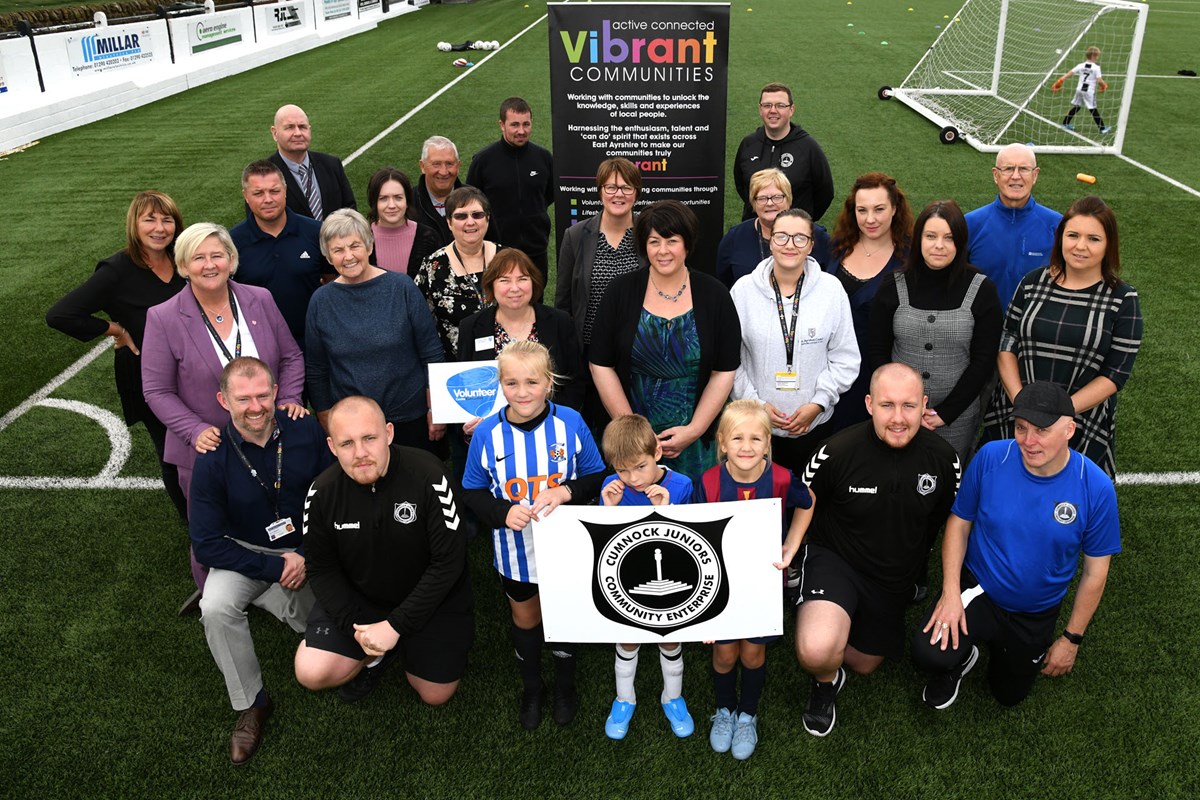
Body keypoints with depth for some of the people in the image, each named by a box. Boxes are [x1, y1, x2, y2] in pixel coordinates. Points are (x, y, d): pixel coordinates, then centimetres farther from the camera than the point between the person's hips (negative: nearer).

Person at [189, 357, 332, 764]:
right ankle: (251, 703, -8)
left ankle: (268, 597, 22)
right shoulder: (213, 460, -17)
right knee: (216, 609, -32)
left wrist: (308, 558, -14)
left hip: (308, 551, 1)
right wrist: (274, 568, -19)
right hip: (246, 554, -1)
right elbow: (207, 546, -14)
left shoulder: (306, 431, -14)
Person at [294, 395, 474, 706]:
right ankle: (378, 657, 16)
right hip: (357, 597, 2)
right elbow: (321, 568, -4)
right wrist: (355, 626, -18)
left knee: (435, 695, 3)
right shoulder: (323, 492, -15)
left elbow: (449, 562, -23)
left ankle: (399, 644, 33)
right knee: (312, 674, -15)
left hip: (431, 597, -2)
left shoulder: (427, 475, -28)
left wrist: (396, 625, -24)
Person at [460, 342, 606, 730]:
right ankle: (531, 687, 47)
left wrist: (566, 492, -25)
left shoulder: (571, 423, -15)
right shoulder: (487, 433, -14)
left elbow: (596, 477, -6)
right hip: (515, 550, 1)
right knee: (525, 618, 21)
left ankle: (565, 684, 47)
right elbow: (472, 492, -4)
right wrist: (503, 512, -22)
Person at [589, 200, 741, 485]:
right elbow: (601, 365, -3)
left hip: (695, 439, 0)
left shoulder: (713, 295, -1)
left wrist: (694, 430, -11)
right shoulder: (621, 291, -2)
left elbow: (724, 372, -2)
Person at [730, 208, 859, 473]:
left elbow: (845, 358, 2)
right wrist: (753, 402, -8)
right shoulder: (743, 289, -3)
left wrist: (818, 403, -7)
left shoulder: (831, 289, -3)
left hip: (814, 423, 1)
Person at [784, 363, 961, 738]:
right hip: (835, 559, -4)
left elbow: (954, 520, 3)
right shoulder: (838, 451, -26)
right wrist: (785, 553, -13)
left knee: (864, 664, 22)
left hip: (896, 579, 4)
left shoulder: (943, 458, -16)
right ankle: (826, 682, 7)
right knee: (817, 652, -32)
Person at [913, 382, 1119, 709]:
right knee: (928, 654, -28)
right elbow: (959, 522, -8)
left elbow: (1095, 572, -9)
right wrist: (951, 592, -18)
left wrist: (1071, 639, -3)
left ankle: (999, 643, 50)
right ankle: (959, 659, 10)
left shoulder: (1096, 488, -21)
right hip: (978, 589, -1)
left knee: (1009, 695, 20)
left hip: (1035, 615, 1)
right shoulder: (991, 457, -21)